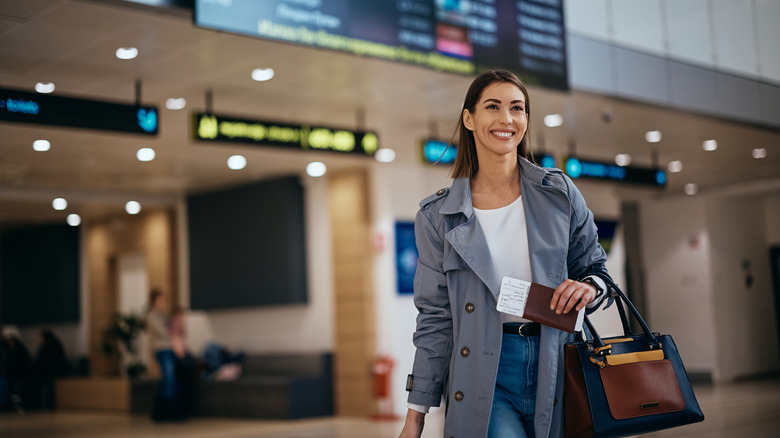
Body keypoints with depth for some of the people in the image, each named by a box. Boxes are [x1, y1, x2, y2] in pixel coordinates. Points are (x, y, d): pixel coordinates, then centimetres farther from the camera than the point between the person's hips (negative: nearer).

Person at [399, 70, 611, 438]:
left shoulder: (559, 193, 4)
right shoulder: (438, 215, 1)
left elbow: (595, 267, 15)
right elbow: (435, 317, 3)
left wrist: (589, 287, -10)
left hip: (553, 369, 2)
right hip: (483, 376, -2)